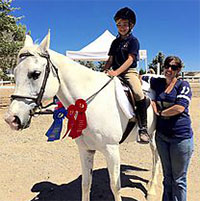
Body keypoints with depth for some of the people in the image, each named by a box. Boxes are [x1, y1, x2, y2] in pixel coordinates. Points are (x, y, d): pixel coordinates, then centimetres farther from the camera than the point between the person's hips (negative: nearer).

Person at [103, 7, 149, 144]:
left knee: (138, 94, -30)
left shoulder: (133, 40, 2)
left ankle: (143, 129, -25)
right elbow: (110, 59, 17)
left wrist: (116, 72, -22)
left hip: (130, 71, -6)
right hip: (115, 72, 6)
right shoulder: (115, 42, 20)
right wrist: (104, 71, -2)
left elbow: (130, 59, -10)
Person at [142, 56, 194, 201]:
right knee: (167, 177, 19)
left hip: (181, 137, -4)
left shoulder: (183, 85, -5)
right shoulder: (158, 83, 7)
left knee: (178, 180, 7)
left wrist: (160, 113, -7)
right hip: (161, 136, 4)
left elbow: (180, 108, -19)